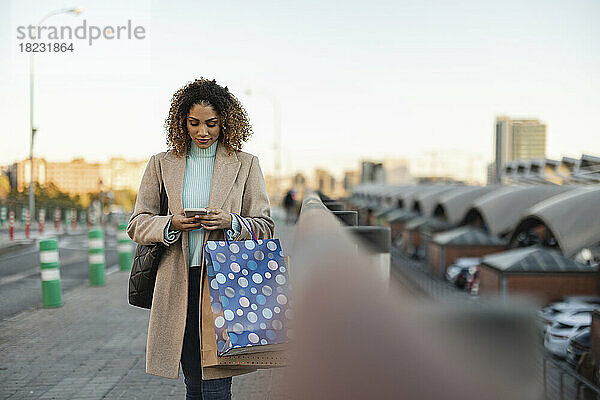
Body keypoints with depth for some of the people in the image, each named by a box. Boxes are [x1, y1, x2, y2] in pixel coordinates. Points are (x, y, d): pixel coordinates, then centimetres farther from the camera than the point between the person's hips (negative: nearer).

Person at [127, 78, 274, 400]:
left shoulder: (245, 165, 7)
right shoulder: (162, 164, 10)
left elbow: (264, 227, 6)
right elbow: (137, 225, 10)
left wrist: (229, 223, -14)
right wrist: (173, 224, -10)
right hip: (179, 286, 2)